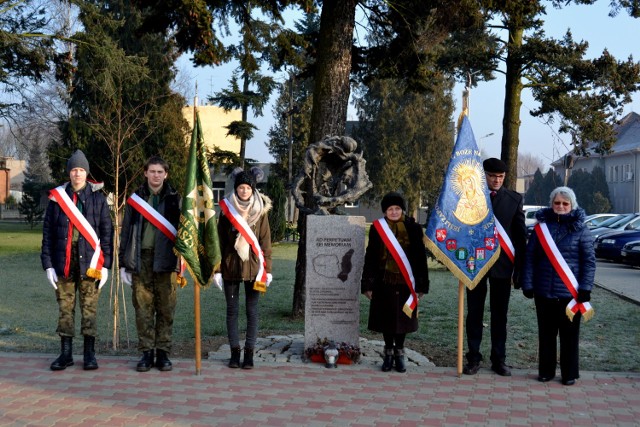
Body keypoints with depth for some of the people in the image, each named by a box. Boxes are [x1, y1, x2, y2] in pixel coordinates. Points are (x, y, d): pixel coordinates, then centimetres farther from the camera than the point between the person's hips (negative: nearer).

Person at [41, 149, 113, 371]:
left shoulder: (98, 198, 2)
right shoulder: (57, 197, 5)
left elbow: (107, 232, 2)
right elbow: (48, 233, 5)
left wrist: (105, 265, -3)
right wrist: (48, 264, -1)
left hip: (89, 263, -1)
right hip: (64, 264, 1)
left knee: (89, 309, 4)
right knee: (65, 309, 7)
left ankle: (89, 354, 13)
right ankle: (66, 353, 17)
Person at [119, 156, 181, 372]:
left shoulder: (174, 199, 7)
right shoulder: (135, 199, 10)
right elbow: (126, 232, 10)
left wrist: (181, 261, -2)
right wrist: (124, 263, 5)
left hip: (166, 260, -1)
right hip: (141, 259, 1)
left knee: (166, 308, 2)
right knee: (143, 307, 2)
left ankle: (163, 352, 12)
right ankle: (147, 352, 11)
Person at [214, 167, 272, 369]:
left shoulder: (260, 211, 2)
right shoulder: (227, 210, 2)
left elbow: (266, 241, 3)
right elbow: (220, 241, 3)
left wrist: (267, 268, -2)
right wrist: (217, 269, -1)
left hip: (253, 267, -1)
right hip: (231, 267, 1)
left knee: (252, 311, 3)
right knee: (232, 310, 6)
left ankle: (249, 353, 11)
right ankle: (235, 352, 16)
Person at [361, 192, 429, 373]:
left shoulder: (413, 229, -1)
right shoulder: (377, 228, 1)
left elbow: (420, 258, 1)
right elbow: (370, 258, 3)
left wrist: (421, 286, -1)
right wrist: (368, 285, 0)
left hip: (405, 283, 0)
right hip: (384, 282, 0)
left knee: (402, 317, 7)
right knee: (386, 317, 7)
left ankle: (399, 353, 22)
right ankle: (388, 353, 21)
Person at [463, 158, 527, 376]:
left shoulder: (514, 199, 2)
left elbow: (521, 236, 4)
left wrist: (519, 269, 0)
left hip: (502, 265, 0)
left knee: (499, 315, 8)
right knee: (474, 313, 6)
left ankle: (498, 359, 17)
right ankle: (474, 357, 15)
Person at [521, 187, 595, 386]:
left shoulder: (581, 229, -1)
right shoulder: (542, 226, 3)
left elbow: (589, 261, -2)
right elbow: (530, 257, 3)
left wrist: (585, 288, -9)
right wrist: (527, 284, -2)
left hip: (570, 292, -2)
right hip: (544, 291, 2)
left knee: (569, 334, 6)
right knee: (546, 332, 11)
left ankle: (569, 373, 19)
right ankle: (546, 371, 23)